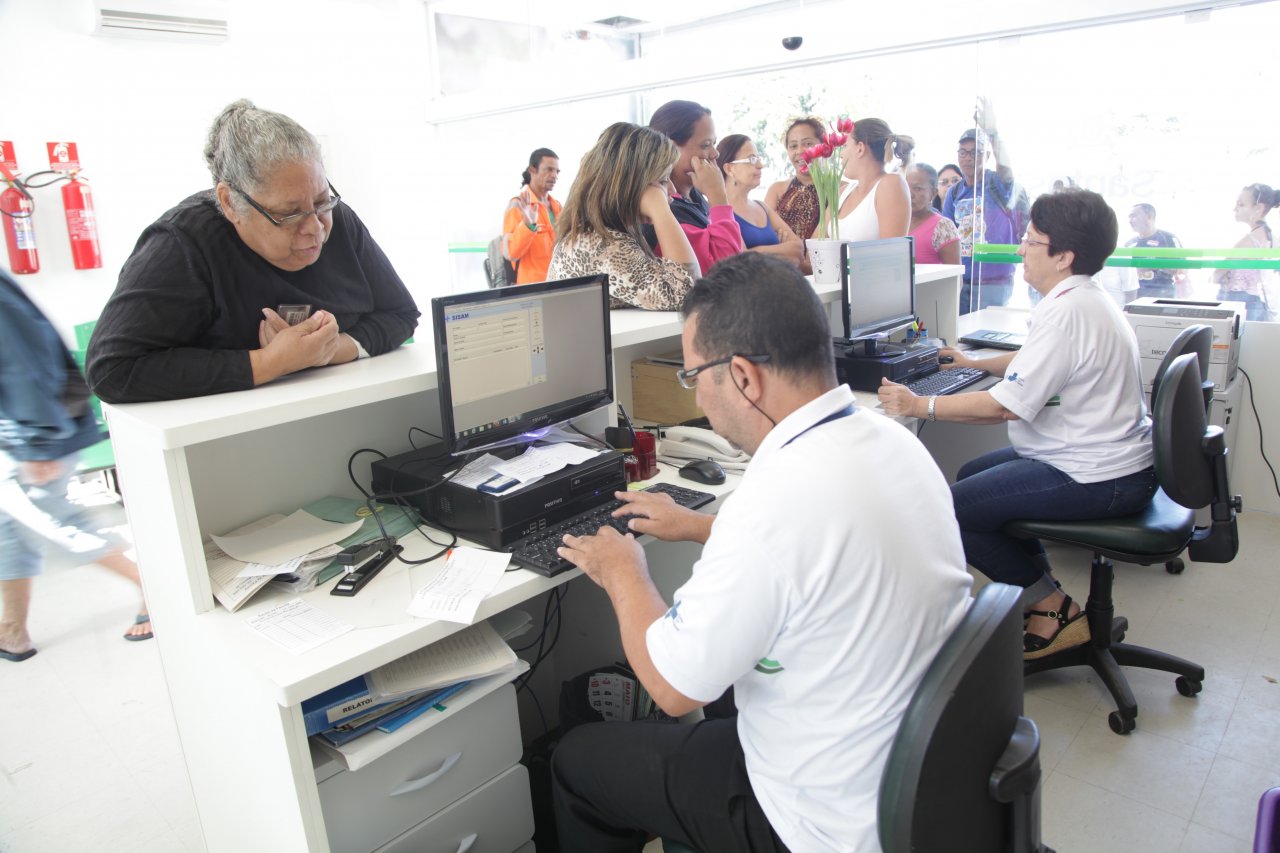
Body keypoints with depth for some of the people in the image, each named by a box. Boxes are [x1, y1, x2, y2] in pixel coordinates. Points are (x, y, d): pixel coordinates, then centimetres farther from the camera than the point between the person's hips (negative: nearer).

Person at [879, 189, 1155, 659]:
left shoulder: (1068, 312, -23)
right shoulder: (1085, 300, 11)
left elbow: (1007, 405, -26)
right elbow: (1038, 362, 28)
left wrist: (919, 405, -19)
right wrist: (976, 363, 37)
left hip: (1098, 478, -11)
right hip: (1109, 457, 11)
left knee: (951, 510, -13)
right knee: (972, 474, 21)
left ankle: (1053, 607, 1)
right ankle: (1043, 591, 23)